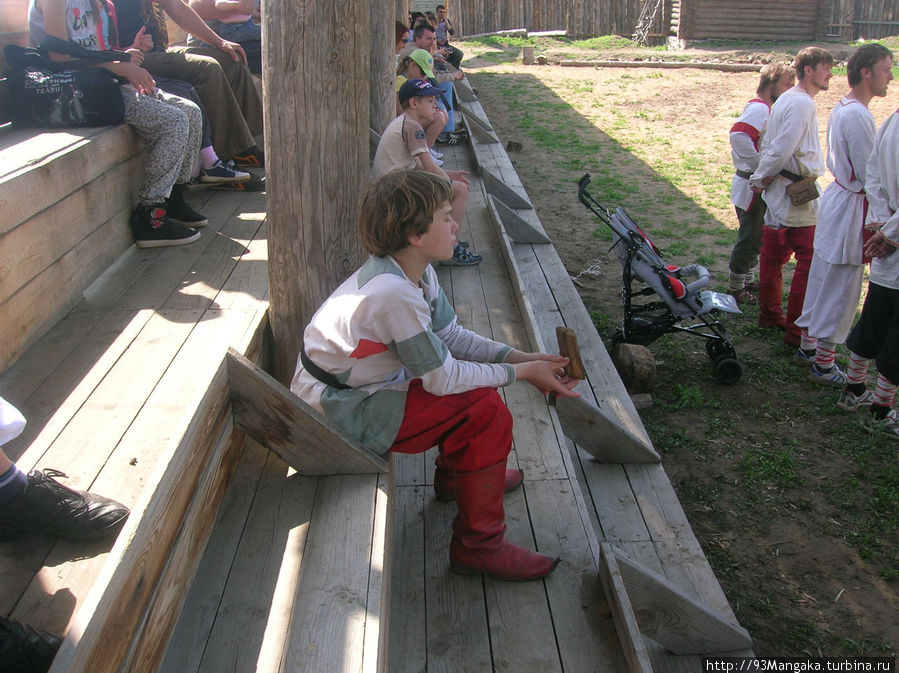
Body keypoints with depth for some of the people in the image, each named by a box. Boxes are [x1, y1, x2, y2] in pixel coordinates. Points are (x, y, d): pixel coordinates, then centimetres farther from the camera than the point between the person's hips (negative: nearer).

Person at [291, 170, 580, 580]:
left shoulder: (416, 271, -2)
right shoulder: (396, 294, -31)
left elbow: (453, 337, 5)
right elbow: (442, 378, -23)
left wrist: (521, 358, -6)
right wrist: (521, 373, -14)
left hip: (353, 386, 10)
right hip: (340, 414, -9)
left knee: (474, 380, 14)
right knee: (486, 411, -14)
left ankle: (454, 474, 34)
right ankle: (479, 546, -1)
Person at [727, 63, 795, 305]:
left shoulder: (763, 108, 14)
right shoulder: (759, 109, -19)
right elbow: (738, 134, -37)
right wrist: (761, 165, -31)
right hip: (751, 187, -10)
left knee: (756, 237, 19)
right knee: (749, 239, -1)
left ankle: (748, 280, 32)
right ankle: (736, 287, 11)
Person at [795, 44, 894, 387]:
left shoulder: (841, 108, 9)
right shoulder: (858, 117, -21)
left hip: (836, 194, 10)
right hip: (851, 207, -10)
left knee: (822, 280, 18)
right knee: (841, 291, 0)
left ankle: (807, 345, 31)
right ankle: (823, 364, 11)